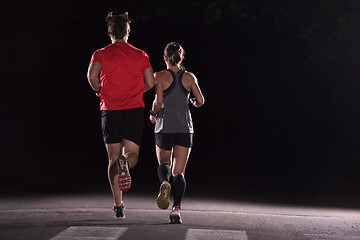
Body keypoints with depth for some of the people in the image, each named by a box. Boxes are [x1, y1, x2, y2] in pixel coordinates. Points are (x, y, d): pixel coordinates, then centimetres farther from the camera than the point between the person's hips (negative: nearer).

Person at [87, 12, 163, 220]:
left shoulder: (101, 54, 5)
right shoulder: (140, 55, 9)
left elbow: (92, 74, -13)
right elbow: (150, 83, 5)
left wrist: (99, 91, 6)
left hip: (110, 109, 0)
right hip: (134, 109, 0)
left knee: (113, 159, 7)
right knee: (132, 154, 2)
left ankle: (118, 206, 1)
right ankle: (125, 163, -38)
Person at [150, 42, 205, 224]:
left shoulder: (159, 76, -3)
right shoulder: (189, 77, 4)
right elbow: (200, 101, 0)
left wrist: (153, 115, 5)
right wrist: (194, 103, 23)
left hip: (164, 128, -1)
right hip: (185, 128, 1)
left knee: (163, 163, 20)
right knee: (179, 172, 4)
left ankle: (165, 183, -15)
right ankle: (176, 209, -14)